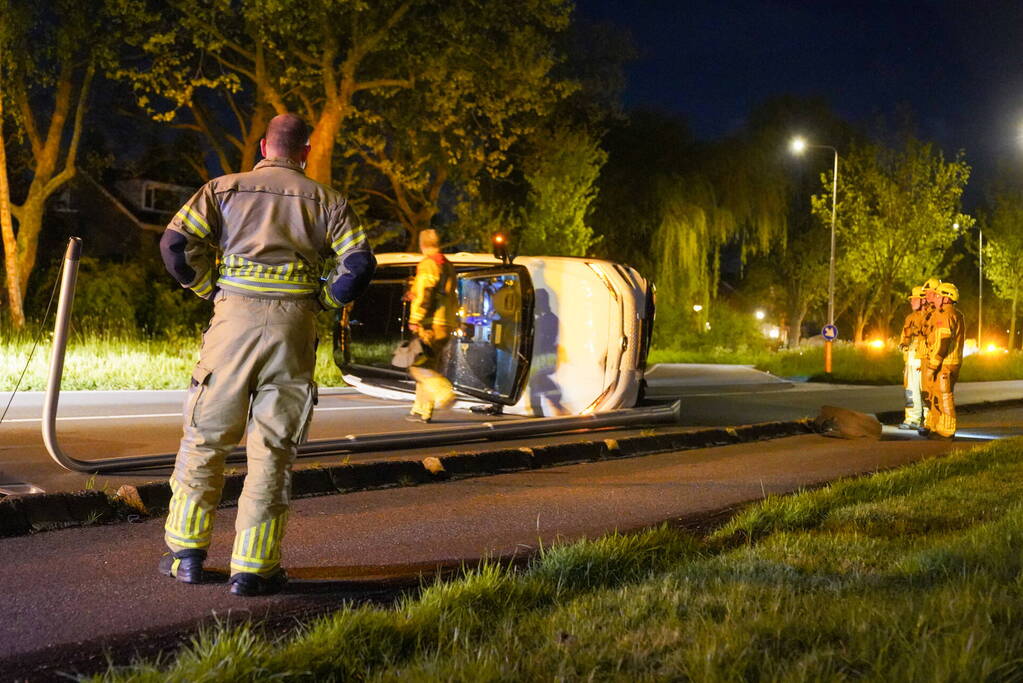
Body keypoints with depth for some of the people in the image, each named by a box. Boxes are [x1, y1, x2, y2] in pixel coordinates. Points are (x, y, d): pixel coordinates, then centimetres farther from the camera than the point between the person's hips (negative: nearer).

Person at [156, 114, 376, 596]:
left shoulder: (225, 189, 10)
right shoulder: (326, 201, 10)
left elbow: (176, 244, -2)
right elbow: (359, 264, -1)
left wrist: (211, 288, 9)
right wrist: (321, 301, 12)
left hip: (234, 321, 0)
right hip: (294, 326, 0)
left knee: (205, 439, 12)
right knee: (271, 449, 4)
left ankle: (186, 554, 16)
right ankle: (253, 568, 5)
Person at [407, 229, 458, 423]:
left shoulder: (427, 265, -8)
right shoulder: (448, 266, 19)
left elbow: (423, 295, -16)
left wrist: (415, 320, -17)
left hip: (431, 324, -9)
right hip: (447, 325, 9)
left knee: (419, 366, -8)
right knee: (430, 367, 11)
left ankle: (444, 392, -24)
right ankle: (422, 411, 12)